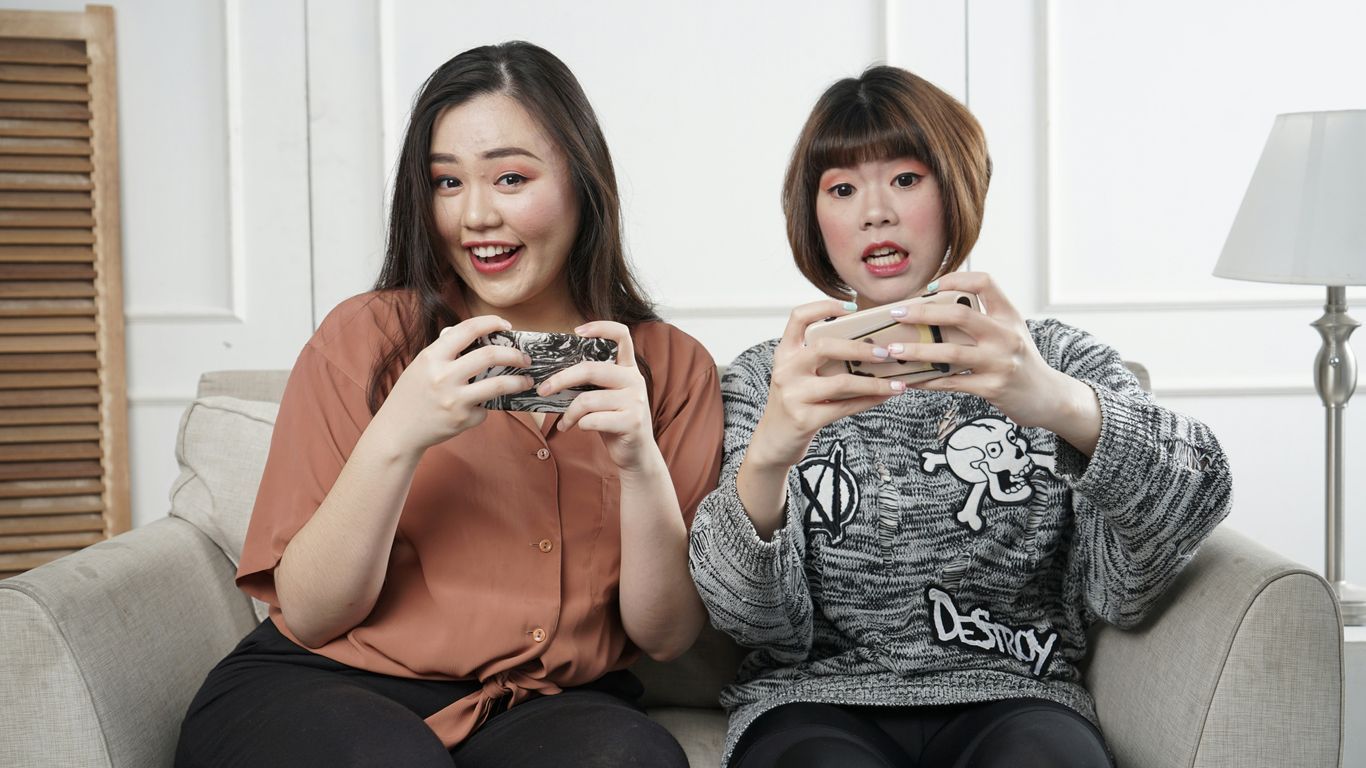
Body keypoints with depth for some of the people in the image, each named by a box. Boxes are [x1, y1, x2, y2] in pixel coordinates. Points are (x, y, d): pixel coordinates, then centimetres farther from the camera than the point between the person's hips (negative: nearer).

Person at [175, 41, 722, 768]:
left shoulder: (670, 365, 3)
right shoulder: (363, 338, -1)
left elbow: (667, 635, -1)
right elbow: (308, 616, -6)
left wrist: (641, 464, -19)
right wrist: (397, 437, -21)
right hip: (328, 693, 0)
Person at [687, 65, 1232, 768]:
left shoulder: (1059, 360, 9)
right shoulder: (767, 378, 10)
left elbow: (1125, 591, -10)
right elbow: (764, 623, -4)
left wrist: (1067, 408, -30)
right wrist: (764, 460, -25)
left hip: (1010, 698, 0)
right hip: (817, 704, 0)